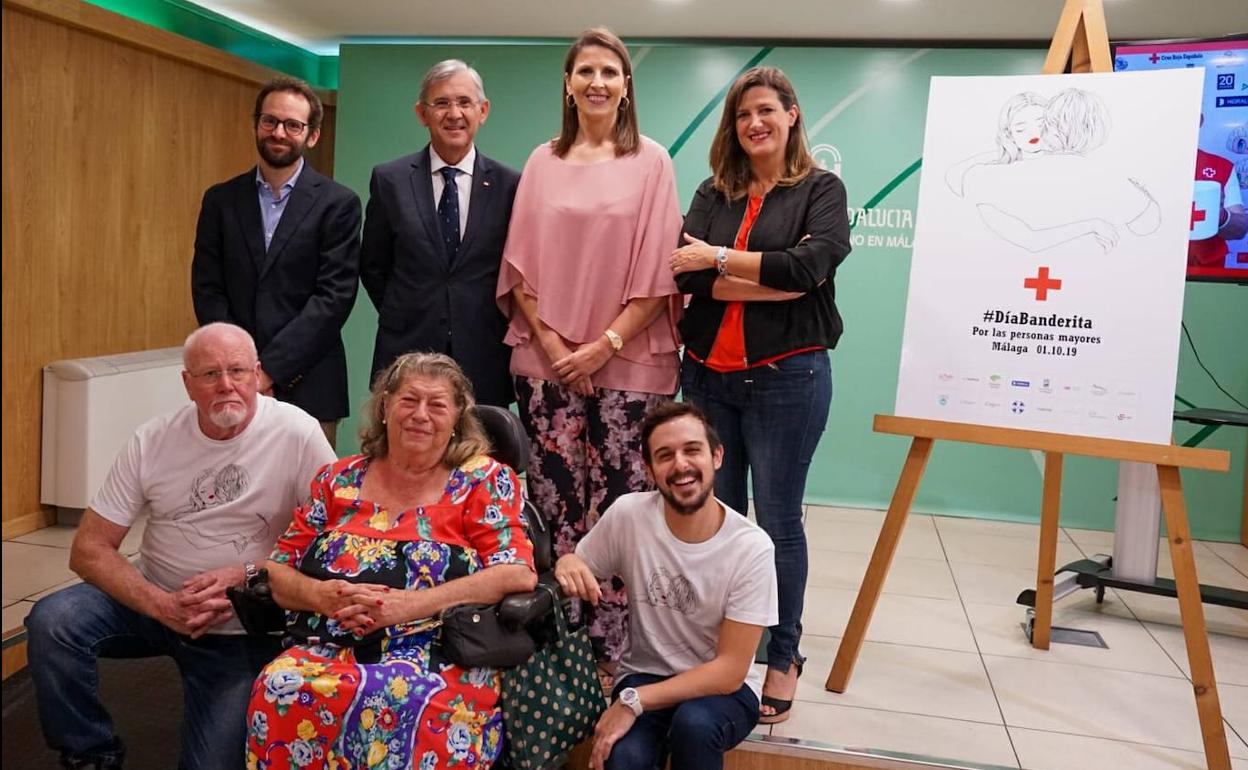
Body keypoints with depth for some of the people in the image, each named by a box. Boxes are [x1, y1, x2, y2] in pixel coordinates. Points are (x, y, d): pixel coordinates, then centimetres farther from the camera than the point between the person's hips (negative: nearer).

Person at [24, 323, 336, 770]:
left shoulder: (297, 434, -15)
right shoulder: (152, 441, -7)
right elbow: (89, 548, -7)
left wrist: (247, 575, -22)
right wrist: (162, 605, -23)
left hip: (242, 628, -2)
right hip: (155, 600, 3)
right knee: (51, 622, -22)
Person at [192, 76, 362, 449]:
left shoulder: (338, 204, -1)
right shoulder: (221, 199, 10)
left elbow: (334, 297, -8)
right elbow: (207, 290, 6)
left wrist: (269, 369, -12)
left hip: (306, 387, -2)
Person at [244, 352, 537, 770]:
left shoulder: (484, 480, 4)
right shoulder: (340, 479, 15)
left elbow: (519, 574, -9)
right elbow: (275, 572, 15)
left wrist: (409, 604, -17)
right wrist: (322, 595, -9)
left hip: (437, 658, -3)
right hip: (328, 649, 3)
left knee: (412, 701, -36)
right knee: (280, 688, -29)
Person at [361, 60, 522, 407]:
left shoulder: (510, 184, 0)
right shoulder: (389, 180, 3)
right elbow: (372, 267, 11)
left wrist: (493, 329, 2)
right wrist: (404, 317, 6)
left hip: (484, 362, 0)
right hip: (406, 354, 1)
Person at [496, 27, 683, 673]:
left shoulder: (650, 163, 4)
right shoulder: (543, 162, 11)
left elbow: (657, 270, -2)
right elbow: (521, 263, 9)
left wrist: (605, 344, -9)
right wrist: (549, 339, -4)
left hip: (627, 361, -2)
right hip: (546, 359, 2)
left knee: (619, 509, -3)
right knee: (553, 501, 3)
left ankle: (610, 650, 9)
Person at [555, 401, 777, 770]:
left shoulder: (752, 548, -18)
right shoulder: (627, 515, -13)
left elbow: (730, 671, -16)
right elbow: (577, 568, 3)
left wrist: (634, 701, -24)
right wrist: (567, 565, -22)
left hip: (723, 687, 0)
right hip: (644, 674, 1)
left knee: (694, 722, -33)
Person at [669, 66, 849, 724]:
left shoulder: (821, 189, 3)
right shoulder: (712, 194, 11)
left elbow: (812, 264, -15)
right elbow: (685, 274, -6)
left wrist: (719, 260, -11)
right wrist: (773, 281, -13)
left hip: (787, 376, -3)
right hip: (707, 373, 4)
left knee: (778, 519, 4)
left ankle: (783, 658, 21)